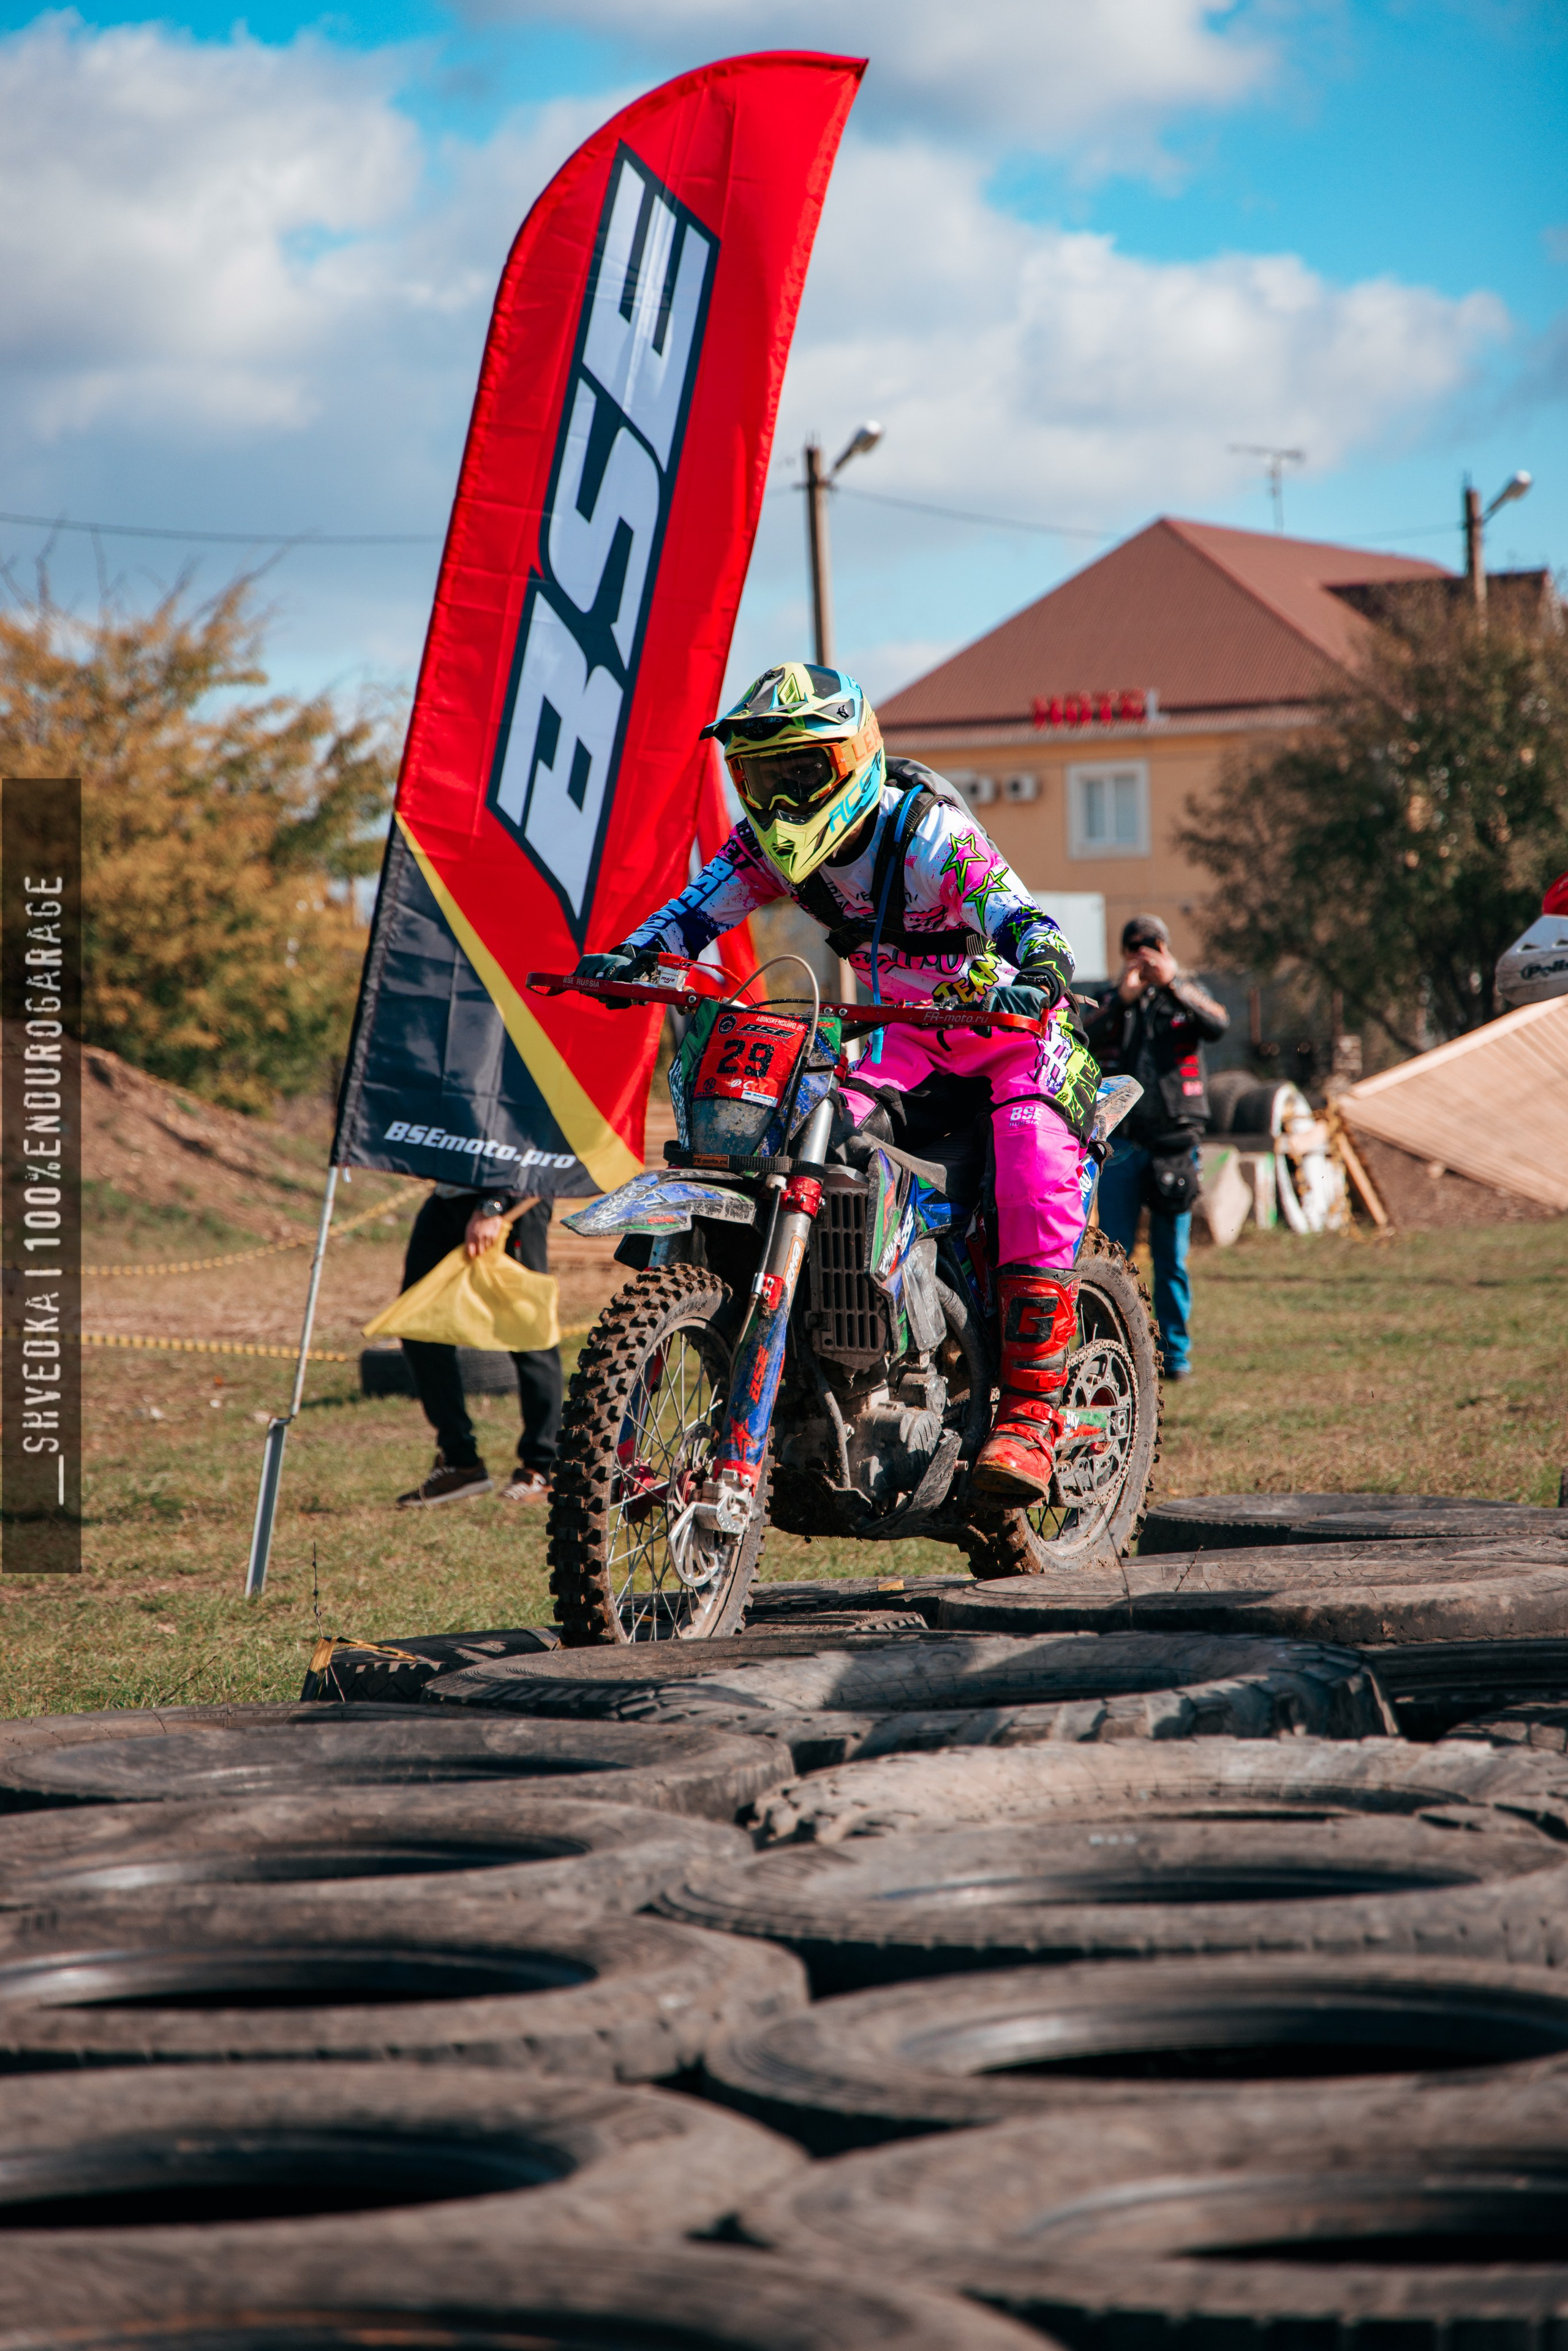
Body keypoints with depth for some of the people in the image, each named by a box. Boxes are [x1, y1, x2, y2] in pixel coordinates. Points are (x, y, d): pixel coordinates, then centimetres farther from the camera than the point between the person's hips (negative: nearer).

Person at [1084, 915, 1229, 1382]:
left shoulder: (1185, 997, 8)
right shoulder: (1112, 1003, 9)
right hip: (1122, 1143, 0)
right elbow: (1088, 1040, -10)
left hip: (1174, 1141, 0)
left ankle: (1175, 1351, 10)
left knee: (1172, 1257, 3)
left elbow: (1217, 1026, -13)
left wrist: (1173, 984, -24)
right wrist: (1123, 998, -23)